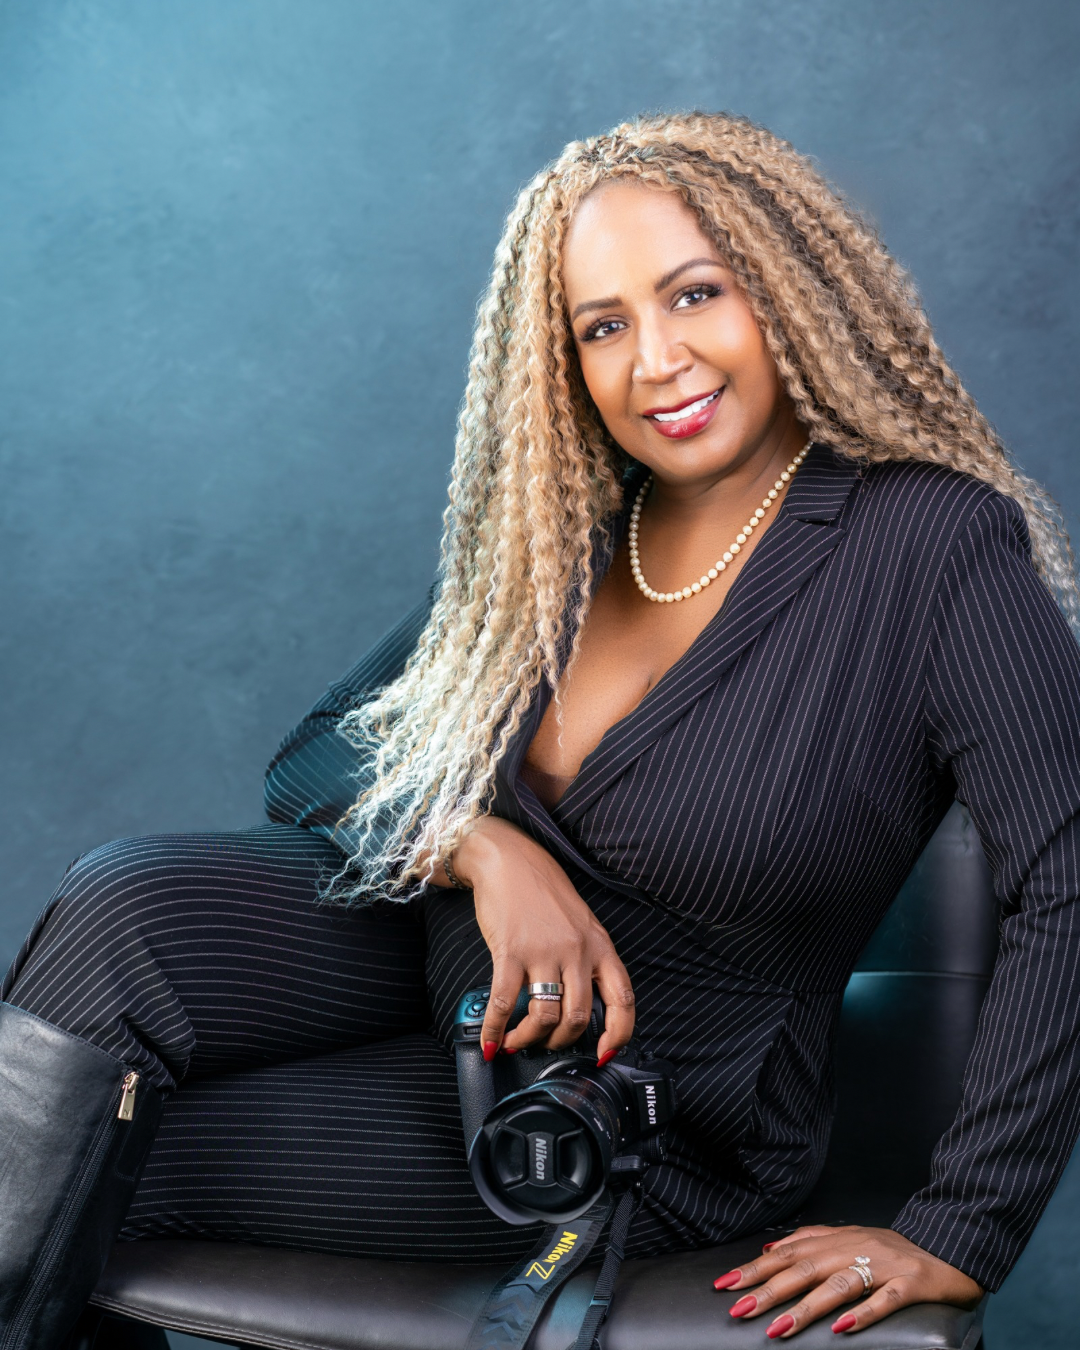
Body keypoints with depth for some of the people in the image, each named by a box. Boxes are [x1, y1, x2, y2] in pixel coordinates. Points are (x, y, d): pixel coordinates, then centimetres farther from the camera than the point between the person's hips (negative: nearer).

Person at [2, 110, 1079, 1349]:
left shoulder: (938, 544, -18)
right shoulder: (556, 529, 0)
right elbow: (315, 761, 2)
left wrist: (957, 1241, -21)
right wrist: (483, 848, -20)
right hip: (443, 938, 5)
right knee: (120, 910, -25)